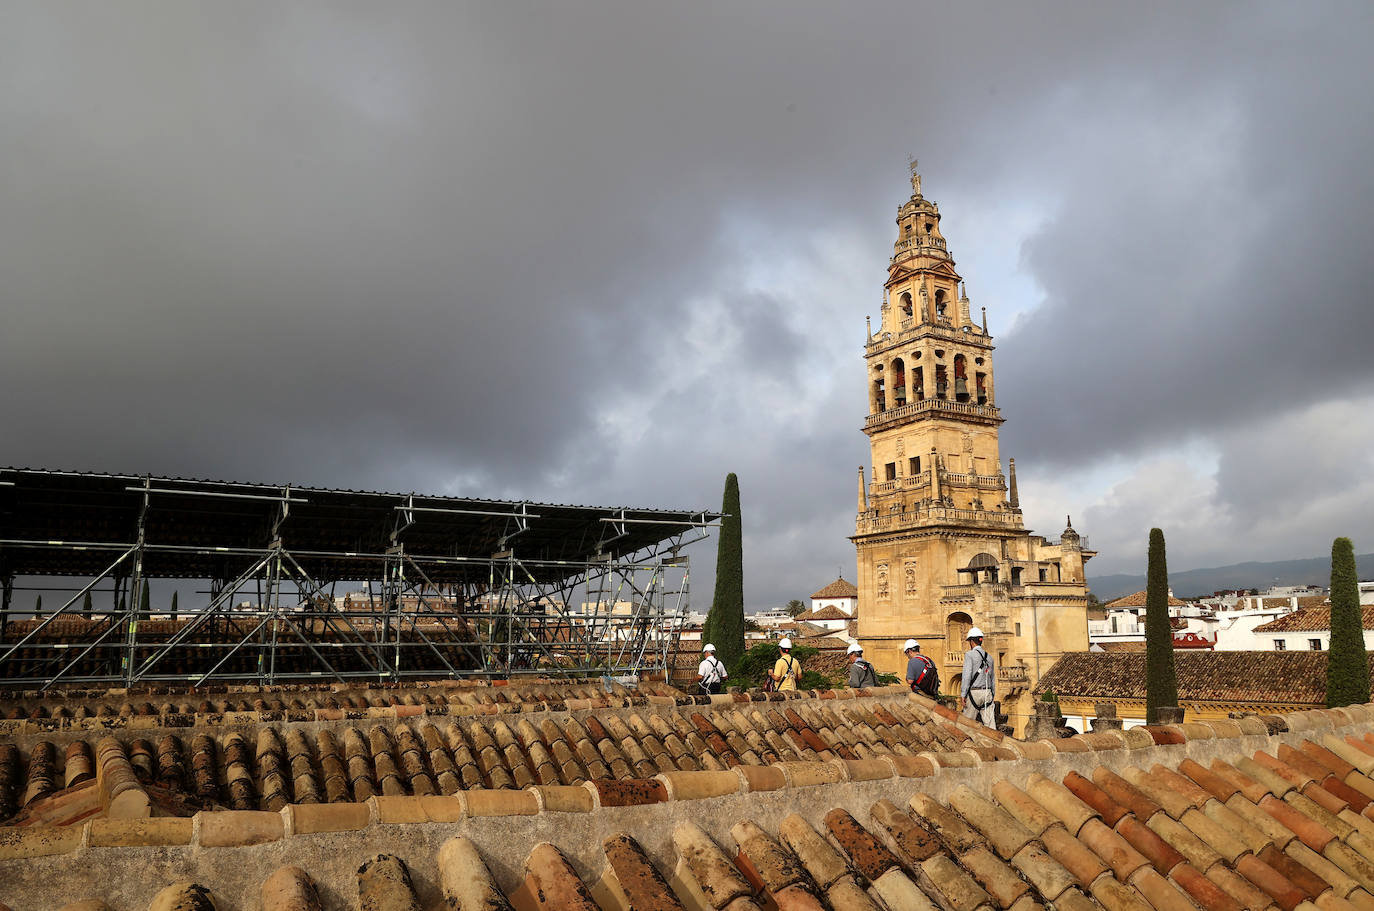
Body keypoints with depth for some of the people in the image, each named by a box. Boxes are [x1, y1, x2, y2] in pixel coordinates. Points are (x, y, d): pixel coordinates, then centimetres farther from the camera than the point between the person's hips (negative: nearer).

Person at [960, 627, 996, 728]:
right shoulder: (989, 657, 14)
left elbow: (967, 675, -13)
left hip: (974, 692, -6)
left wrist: (963, 694, -12)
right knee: (990, 723, 1)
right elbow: (993, 679, 19)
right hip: (987, 693, 6)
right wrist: (992, 696, 25)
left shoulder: (969, 654, -6)